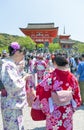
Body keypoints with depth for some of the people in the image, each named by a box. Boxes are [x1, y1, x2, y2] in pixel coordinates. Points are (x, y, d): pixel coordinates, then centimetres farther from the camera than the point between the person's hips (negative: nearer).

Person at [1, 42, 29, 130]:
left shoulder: (10, 64, 10)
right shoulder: (9, 65, -19)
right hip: (12, 104, -10)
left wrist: (22, 78, 8)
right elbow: (14, 85, -25)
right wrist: (24, 78, -11)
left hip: (14, 103, 10)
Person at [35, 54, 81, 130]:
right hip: (68, 110, 3)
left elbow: (40, 89, -17)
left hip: (54, 111, -3)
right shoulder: (72, 77, -8)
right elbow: (77, 95, 1)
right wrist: (73, 107, 14)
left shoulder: (52, 76, -18)